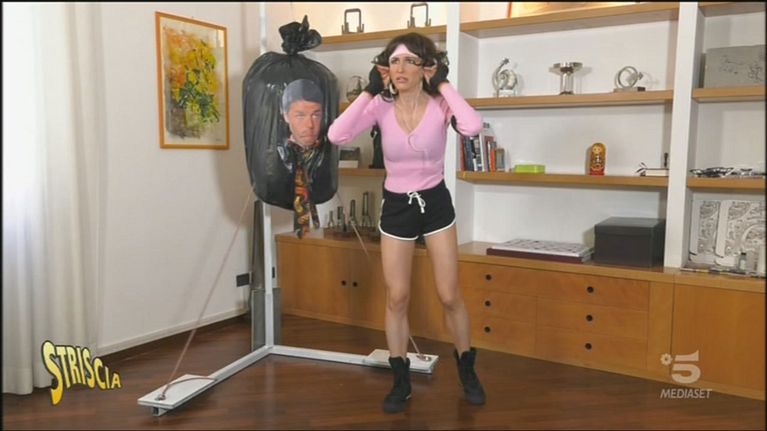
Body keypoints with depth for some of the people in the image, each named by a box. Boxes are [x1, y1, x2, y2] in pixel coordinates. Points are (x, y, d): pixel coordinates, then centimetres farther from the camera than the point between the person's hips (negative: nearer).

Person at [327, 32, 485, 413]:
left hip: (435, 203, -1)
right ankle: (401, 381, 24)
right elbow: (336, 136, -21)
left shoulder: (439, 106, -11)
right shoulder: (381, 107, -8)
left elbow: (472, 128, -33)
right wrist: (369, 91, -17)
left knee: (449, 296, 5)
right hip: (396, 207, 1)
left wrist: (443, 84, -21)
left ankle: (467, 371, 29)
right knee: (396, 298, 6)